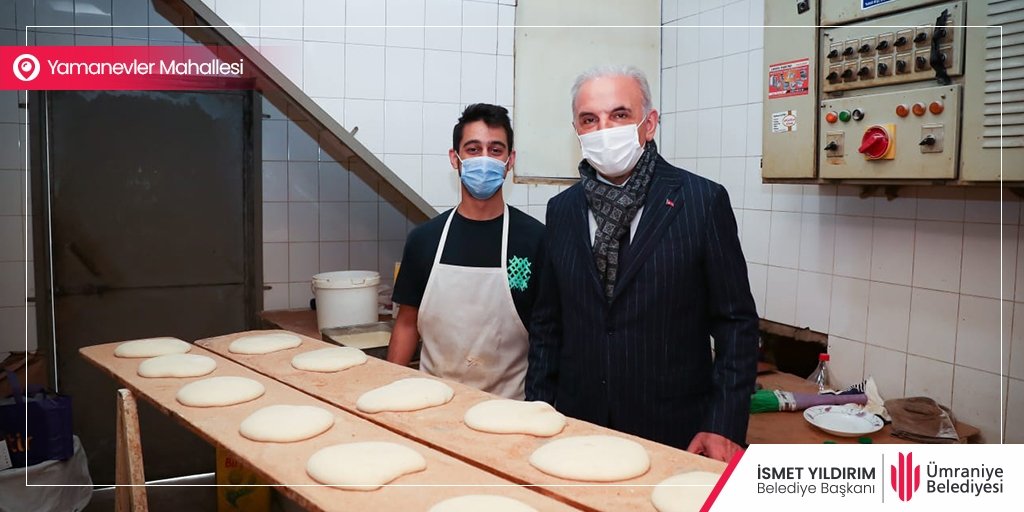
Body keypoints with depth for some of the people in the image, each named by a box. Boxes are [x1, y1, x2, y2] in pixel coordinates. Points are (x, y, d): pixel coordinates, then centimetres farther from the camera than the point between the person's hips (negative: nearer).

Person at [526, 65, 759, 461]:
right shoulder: (562, 209, 5)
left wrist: (725, 426, -11)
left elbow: (736, 322, -5)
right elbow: (547, 324, 9)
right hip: (577, 428, 3)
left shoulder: (703, 201, -7)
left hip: (676, 433, -3)